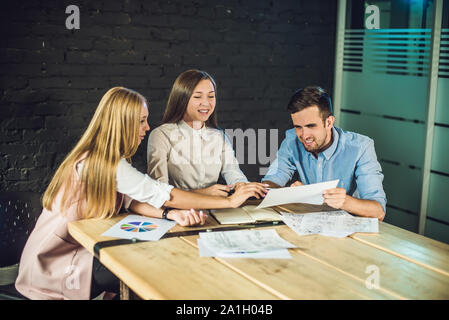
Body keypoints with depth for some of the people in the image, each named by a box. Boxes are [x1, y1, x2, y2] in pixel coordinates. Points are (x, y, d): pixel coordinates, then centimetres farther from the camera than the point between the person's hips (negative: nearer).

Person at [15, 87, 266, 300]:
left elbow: (131, 199, -5)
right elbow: (162, 194, -26)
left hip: (78, 248, 8)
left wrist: (170, 213, -25)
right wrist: (230, 202, -21)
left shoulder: (104, 158, 5)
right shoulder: (105, 163, -26)